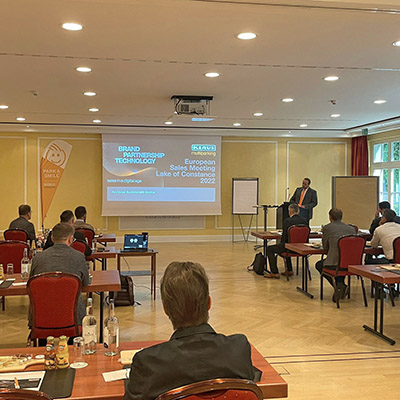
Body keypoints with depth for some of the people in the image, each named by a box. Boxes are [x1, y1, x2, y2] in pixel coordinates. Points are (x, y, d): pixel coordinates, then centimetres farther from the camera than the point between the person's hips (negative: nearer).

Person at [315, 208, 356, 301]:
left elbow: (325, 247, 13)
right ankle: (340, 284, 23)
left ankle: (338, 286, 9)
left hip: (335, 263, -5)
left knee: (318, 265, 25)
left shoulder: (327, 228, 3)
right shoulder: (351, 229, 14)